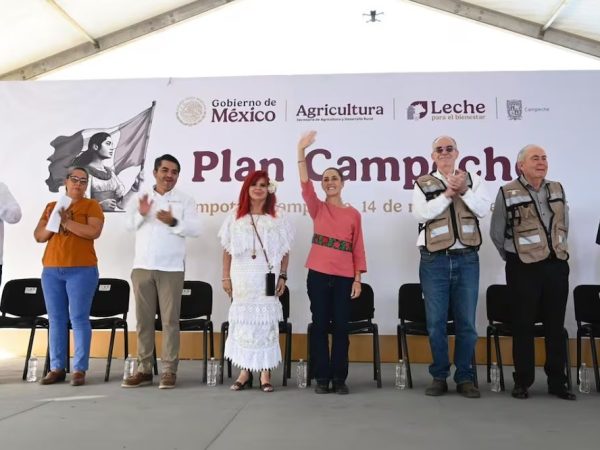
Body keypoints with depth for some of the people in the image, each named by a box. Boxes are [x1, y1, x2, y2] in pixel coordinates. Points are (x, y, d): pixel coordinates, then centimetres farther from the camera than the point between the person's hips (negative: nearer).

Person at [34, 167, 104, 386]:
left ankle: (79, 369, -1)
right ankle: (57, 368, 13)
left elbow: (94, 232, -13)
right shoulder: (51, 206, 17)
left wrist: (66, 222, -13)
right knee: (56, 319, 6)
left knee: (79, 319, -5)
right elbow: (38, 236, 12)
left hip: (81, 270, -5)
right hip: (51, 270, 5)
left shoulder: (91, 205, 3)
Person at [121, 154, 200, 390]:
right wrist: (141, 214, -17)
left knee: (170, 319, -1)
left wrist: (174, 222, -21)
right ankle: (144, 369, 16)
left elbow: (195, 229, -5)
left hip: (171, 268, -3)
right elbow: (129, 224, 3)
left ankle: (169, 370, 4)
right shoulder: (140, 198, 13)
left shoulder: (185, 201, 5)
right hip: (142, 267, 3)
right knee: (143, 319, 7)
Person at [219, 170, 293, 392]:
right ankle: (245, 370, 12)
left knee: (266, 321, -1)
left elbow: (285, 251, 5)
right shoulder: (236, 216, 6)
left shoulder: (277, 217, 4)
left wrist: (282, 276, -2)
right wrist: (226, 277, 3)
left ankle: (265, 372, 6)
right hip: (242, 278, 1)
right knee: (243, 321, 2)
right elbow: (227, 250, 7)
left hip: (267, 278, -1)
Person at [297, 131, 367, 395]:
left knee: (340, 326, 3)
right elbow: (305, 184, -9)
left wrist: (358, 279, 0)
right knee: (320, 325, 3)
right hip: (318, 275, 0)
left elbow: (358, 249, 6)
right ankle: (322, 377, 12)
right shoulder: (317, 209, 6)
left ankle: (339, 378, 12)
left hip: (344, 277, 0)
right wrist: (301, 151, -19)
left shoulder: (353, 214, 8)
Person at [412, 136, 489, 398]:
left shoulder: (472, 179, 13)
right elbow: (421, 213, -9)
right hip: (434, 260, -1)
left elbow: (483, 209, -1)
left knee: (466, 322, 5)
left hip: (467, 259, 1)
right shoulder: (423, 184, 8)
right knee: (436, 322, 3)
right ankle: (439, 377, 15)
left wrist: (464, 191, -13)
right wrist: (448, 193, -11)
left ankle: (465, 378, 16)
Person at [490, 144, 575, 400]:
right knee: (523, 325, 2)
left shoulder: (557, 189, 9)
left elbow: (565, 225, 21)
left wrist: (558, 250, 16)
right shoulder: (507, 193, -5)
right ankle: (522, 382, 14)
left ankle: (557, 382, 20)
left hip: (557, 266, 4)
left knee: (556, 325, 9)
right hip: (524, 268, -4)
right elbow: (497, 233, 1)